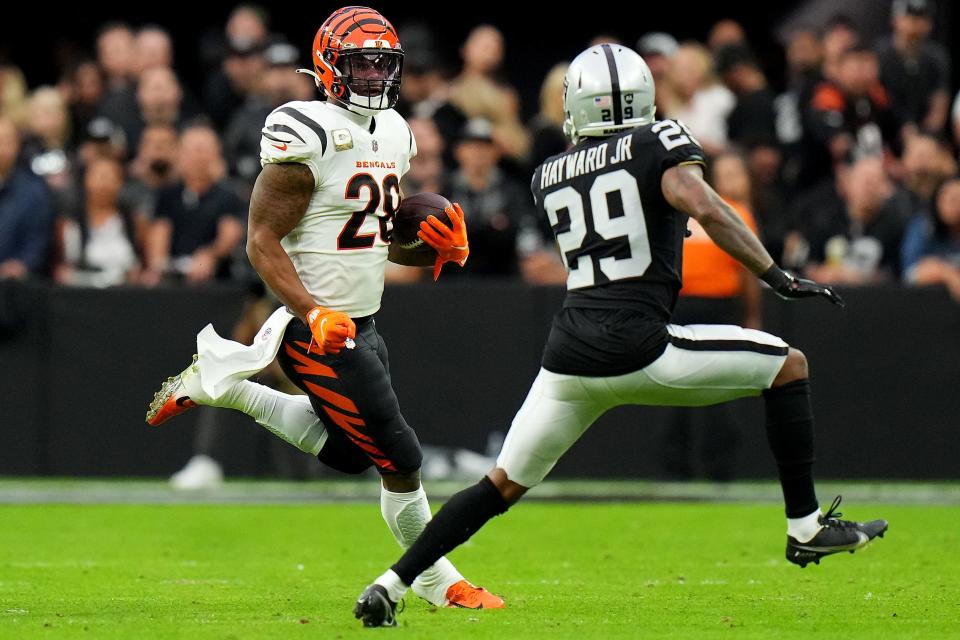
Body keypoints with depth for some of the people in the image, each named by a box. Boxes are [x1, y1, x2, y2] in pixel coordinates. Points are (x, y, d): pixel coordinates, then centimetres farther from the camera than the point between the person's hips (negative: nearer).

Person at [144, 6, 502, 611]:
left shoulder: (394, 134, 9)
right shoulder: (308, 136, -18)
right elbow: (262, 243, -17)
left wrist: (441, 248, 0)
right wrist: (315, 316, -27)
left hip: (362, 325, 9)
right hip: (319, 331, -9)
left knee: (347, 452, 19)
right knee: (400, 460, -4)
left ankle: (225, 380, 27)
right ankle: (437, 579, 16)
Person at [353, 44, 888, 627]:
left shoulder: (550, 175, 15)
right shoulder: (660, 143, 0)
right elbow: (704, 207, -16)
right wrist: (778, 276, -14)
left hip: (569, 356, 5)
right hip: (639, 350, -5)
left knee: (502, 485, 17)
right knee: (787, 365, 11)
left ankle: (388, 587, 11)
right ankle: (807, 527, 7)